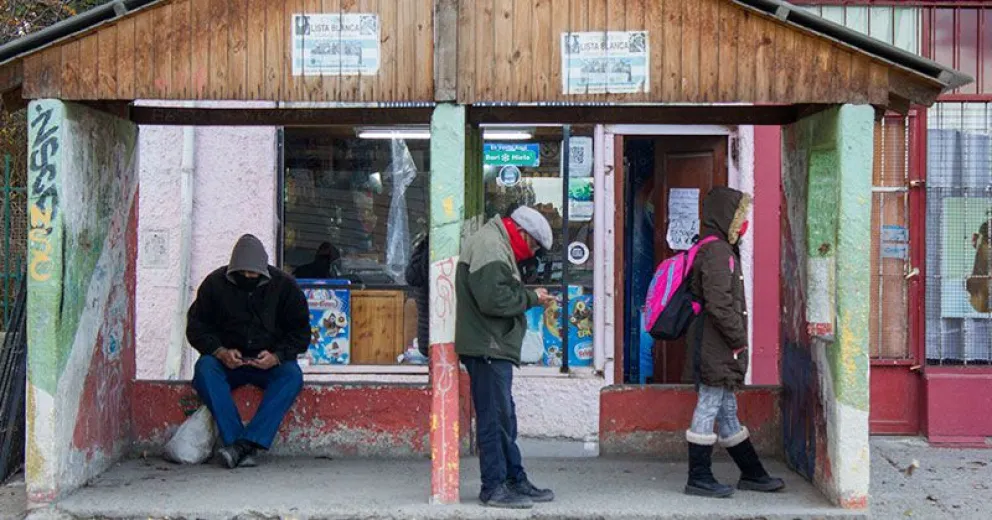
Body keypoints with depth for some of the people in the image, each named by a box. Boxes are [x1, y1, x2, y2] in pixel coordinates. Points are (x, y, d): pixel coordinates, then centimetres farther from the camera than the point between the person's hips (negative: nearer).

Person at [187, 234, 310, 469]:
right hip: (227, 360, 1)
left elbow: (301, 332, 0)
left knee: (292, 375, -32)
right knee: (204, 368, -31)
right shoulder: (215, 283, -1)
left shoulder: (284, 285, -2)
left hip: (271, 362, 0)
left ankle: (244, 443, -41)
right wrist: (220, 351, -18)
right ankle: (244, 449, -40)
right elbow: (196, 327, 1)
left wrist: (277, 356, -18)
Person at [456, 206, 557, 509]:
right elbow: (493, 299, -23)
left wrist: (529, 297, 4)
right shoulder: (489, 246, -14)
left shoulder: (497, 246, 22)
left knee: (504, 418, 14)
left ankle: (516, 481, 21)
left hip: (496, 348, 11)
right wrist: (531, 298, -12)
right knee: (493, 418, -6)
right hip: (487, 348, -11)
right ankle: (494, 487, 0)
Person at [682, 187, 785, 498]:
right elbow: (718, 305, -23)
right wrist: (739, 340, -15)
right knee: (709, 408, -4)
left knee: (727, 412, 14)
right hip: (715, 350, -11)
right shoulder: (717, 251, -15)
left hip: (720, 351, 11)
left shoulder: (722, 249, 19)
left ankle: (752, 474, 23)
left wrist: (737, 340, 17)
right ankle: (698, 478, 3)